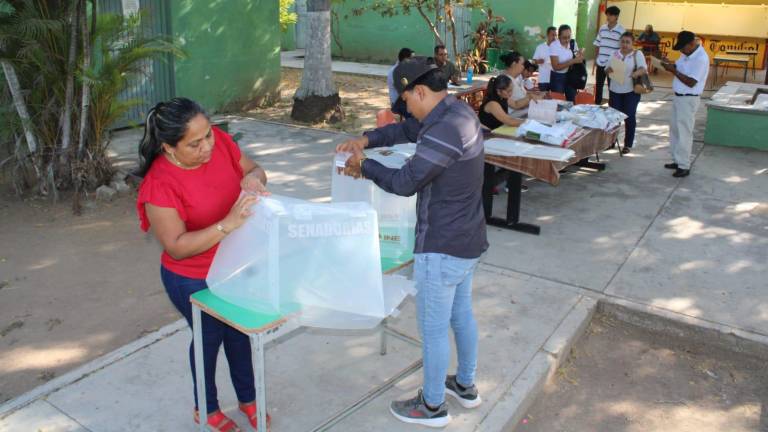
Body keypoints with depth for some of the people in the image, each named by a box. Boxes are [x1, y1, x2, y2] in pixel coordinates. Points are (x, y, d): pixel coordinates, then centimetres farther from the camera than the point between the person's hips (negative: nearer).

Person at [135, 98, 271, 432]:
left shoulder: (219, 141, -15)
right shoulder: (159, 184, -29)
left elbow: (254, 169, -1)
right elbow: (177, 247, -28)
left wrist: (253, 178, -25)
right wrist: (227, 224, -38)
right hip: (194, 281, -5)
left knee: (239, 332, 23)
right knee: (210, 338, 17)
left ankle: (247, 398, 48)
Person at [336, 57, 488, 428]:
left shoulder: (446, 130, -28)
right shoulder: (458, 111, 4)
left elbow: (405, 182, -23)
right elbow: (408, 130, 15)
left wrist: (363, 165, -6)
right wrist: (366, 139, 2)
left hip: (442, 248, -10)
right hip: (468, 240, 10)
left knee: (433, 328, 7)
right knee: (461, 314, 24)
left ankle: (433, 406, 26)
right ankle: (466, 386, 43)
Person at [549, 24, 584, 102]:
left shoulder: (573, 43, -2)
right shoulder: (554, 45, -18)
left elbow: (577, 60, 8)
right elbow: (556, 67, -23)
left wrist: (580, 56, -16)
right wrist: (573, 61, -29)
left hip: (571, 75, 5)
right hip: (557, 77, -5)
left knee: (571, 101, 12)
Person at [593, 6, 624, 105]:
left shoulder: (621, 31, -8)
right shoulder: (602, 28, 6)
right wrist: (595, 58, 10)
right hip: (601, 63, 4)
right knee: (598, 86, 12)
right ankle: (597, 105, 24)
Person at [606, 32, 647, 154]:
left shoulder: (637, 54, -3)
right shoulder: (615, 54, 8)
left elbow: (643, 69, -16)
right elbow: (606, 70, 7)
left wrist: (636, 73, -40)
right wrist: (609, 70, -19)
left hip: (631, 91, -3)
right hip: (615, 90, 3)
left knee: (629, 117, 0)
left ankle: (628, 144, 9)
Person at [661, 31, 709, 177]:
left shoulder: (701, 58, -20)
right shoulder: (687, 54, 8)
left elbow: (691, 82, -23)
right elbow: (678, 68, 13)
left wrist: (673, 70, -23)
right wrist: (669, 64, -8)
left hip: (688, 100, -9)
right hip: (678, 97, 9)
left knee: (684, 133, -5)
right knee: (675, 130, 16)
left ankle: (684, 166, 3)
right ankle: (678, 160, 27)